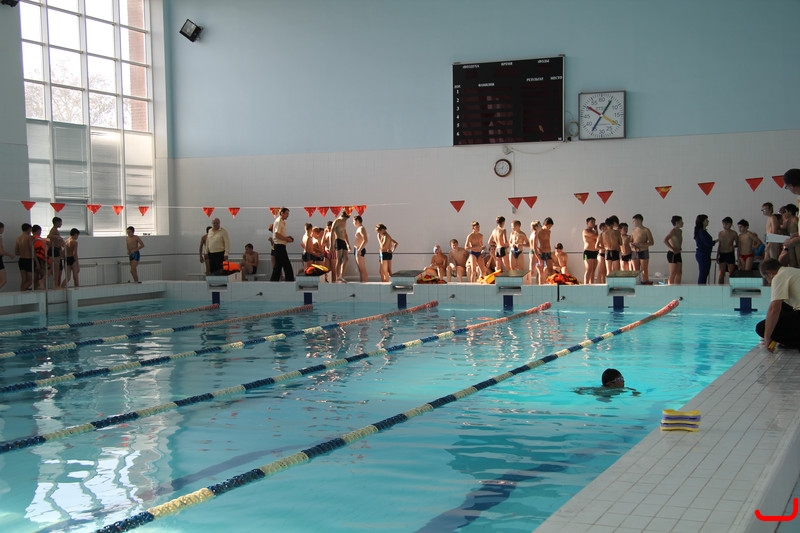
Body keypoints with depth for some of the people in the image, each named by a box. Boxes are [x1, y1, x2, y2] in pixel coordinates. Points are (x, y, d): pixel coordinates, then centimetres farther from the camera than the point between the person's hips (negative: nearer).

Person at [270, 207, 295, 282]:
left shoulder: (282, 222, 19)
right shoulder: (278, 222, -11)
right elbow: (277, 235, -20)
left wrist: (287, 237, 11)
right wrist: (287, 239, -14)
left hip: (280, 246, 10)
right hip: (280, 245, -10)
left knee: (278, 265, 10)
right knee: (287, 265, -9)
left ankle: (273, 281, 11)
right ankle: (289, 280, -8)